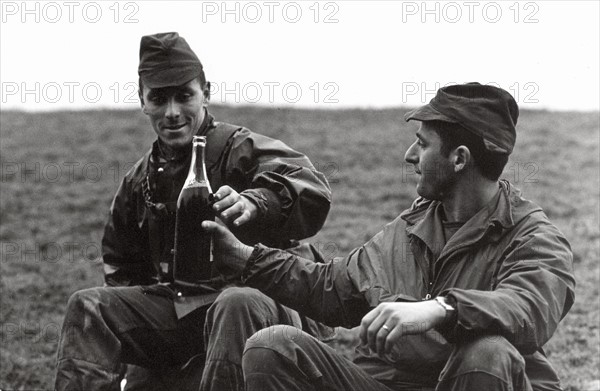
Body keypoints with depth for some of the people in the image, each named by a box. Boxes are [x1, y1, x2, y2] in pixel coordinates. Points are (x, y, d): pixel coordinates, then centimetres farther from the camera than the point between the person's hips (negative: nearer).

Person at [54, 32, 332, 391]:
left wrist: (255, 203, -48)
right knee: (88, 305, -8)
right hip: (176, 305, 6)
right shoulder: (141, 180, 15)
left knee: (238, 305, -39)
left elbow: (313, 190, -27)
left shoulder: (241, 149, -6)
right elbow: (121, 261, 31)